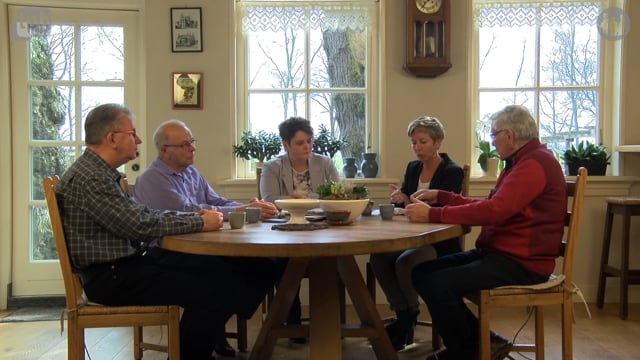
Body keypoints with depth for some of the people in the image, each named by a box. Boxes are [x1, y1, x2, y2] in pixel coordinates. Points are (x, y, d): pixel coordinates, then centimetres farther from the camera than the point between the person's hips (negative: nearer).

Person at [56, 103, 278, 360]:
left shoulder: (102, 172, 14)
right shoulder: (87, 178, -19)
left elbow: (141, 214, 14)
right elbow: (140, 225, -24)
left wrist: (193, 215, 1)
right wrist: (199, 223, -15)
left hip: (131, 259, 10)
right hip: (109, 276, -10)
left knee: (220, 269, -1)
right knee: (206, 292, -19)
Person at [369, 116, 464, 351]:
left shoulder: (452, 172, -6)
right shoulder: (412, 168, 12)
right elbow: (402, 205, 10)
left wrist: (409, 201, -33)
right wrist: (399, 200, -14)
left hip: (439, 243, -6)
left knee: (404, 262, -32)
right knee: (378, 256, -22)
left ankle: (407, 316, -4)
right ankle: (403, 315, -7)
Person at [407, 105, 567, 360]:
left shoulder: (535, 163, -16)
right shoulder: (521, 161, 19)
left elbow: (494, 210, -27)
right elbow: (487, 206, 20)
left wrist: (433, 215, -23)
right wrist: (440, 197, 13)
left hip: (521, 262, -11)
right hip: (498, 252, 11)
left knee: (437, 283, -25)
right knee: (422, 272, 0)